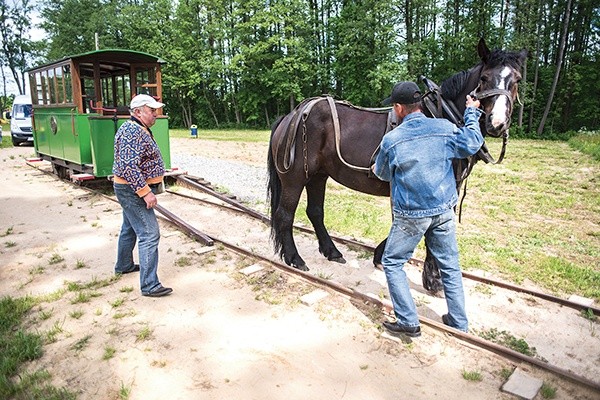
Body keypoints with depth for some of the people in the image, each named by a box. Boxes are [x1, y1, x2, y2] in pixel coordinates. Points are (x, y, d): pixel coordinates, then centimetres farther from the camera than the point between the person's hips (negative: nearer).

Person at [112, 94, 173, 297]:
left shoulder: (139, 130, 13)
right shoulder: (133, 132, -21)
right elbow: (129, 167, -29)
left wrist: (145, 189, 23)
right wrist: (145, 192, -28)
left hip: (131, 190, 11)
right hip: (133, 191, -11)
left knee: (129, 229, 24)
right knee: (149, 235, -12)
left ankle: (123, 265, 43)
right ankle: (149, 285, -10)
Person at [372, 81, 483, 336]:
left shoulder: (391, 139, -12)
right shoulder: (445, 128, -5)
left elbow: (383, 174, 5)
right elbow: (473, 145, 12)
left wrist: (376, 169, 30)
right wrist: (472, 113, 24)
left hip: (411, 216, -4)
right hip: (444, 211, 4)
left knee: (392, 263, 12)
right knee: (450, 266, 17)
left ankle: (408, 322, 14)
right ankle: (459, 322, 30)